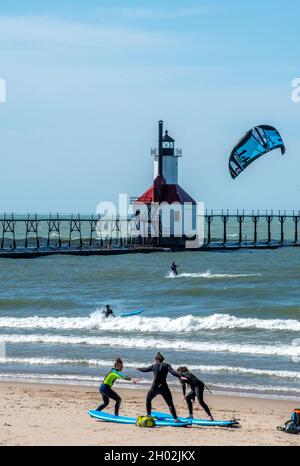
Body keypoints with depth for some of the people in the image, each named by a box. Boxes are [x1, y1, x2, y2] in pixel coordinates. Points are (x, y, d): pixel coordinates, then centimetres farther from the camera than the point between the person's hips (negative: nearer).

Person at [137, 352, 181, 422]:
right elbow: (172, 372, -14)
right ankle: (175, 418, -17)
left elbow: (145, 370, 20)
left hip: (155, 387, 1)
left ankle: (148, 416, 31)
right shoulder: (166, 365, 2)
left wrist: (138, 369, 40)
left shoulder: (154, 366, 7)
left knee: (148, 400, 28)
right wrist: (180, 377, -24)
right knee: (170, 403, -3)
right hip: (164, 387, -1)